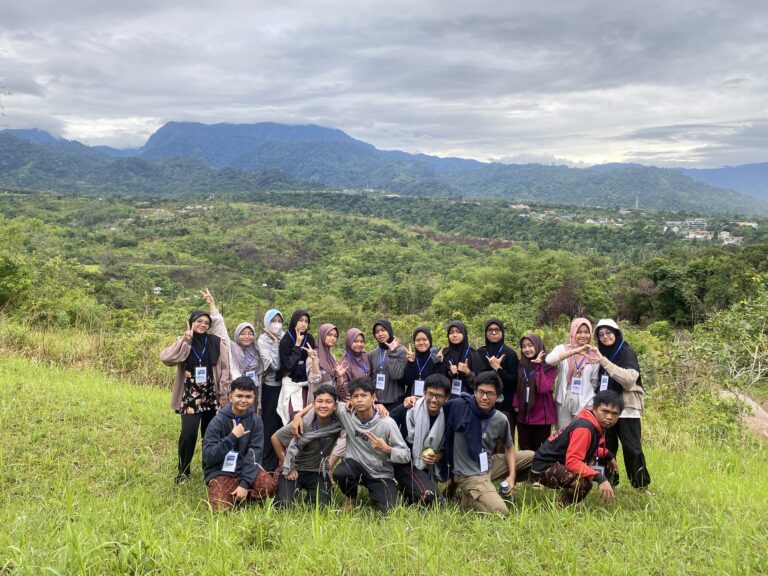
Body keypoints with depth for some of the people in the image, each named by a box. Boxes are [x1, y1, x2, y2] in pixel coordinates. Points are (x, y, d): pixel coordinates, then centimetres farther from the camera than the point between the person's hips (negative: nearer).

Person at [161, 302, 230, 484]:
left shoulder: (217, 343, 1)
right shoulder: (183, 342, 2)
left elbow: (225, 369, 1)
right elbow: (165, 358, -15)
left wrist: (224, 394, -2)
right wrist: (185, 341, -18)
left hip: (211, 396, 1)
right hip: (190, 396, -1)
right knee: (188, 433, -12)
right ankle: (183, 471, 7)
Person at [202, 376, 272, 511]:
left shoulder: (256, 421, -4)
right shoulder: (218, 421, -13)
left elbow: (254, 454, -8)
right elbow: (208, 457, -17)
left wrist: (245, 483, -19)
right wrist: (232, 437, -27)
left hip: (245, 468, 3)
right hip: (220, 471, -2)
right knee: (221, 508, -24)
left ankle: (238, 495, 3)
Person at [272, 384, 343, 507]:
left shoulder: (338, 423, -17)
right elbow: (275, 438, -12)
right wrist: (286, 465, -7)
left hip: (319, 472, 2)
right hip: (294, 470, -2)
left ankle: (311, 493, 19)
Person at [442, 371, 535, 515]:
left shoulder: (501, 420, -5)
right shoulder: (459, 406, -19)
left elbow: (509, 447, 11)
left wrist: (512, 475, 1)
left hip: (490, 465, 7)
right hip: (469, 475, -6)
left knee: (533, 457, 7)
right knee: (500, 513, -25)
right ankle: (470, 497, 6)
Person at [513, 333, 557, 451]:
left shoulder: (549, 365, -8)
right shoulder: (521, 365, 8)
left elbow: (543, 388, -21)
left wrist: (538, 366, -20)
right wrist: (515, 404, -1)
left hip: (541, 415, -5)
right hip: (523, 415, 5)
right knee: (525, 450, 11)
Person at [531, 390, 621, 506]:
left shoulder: (598, 425, 5)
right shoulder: (584, 427, -24)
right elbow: (572, 461, -32)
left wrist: (608, 455, 15)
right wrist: (600, 478, -38)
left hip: (562, 462, 10)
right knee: (583, 482, -35)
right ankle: (560, 508, -8)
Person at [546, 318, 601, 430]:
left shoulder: (594, 355, 5)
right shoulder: (562, 348, -1)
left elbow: (594, 383, 11)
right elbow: (549, 360, -23)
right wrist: (574, 351, -32)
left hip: (585, 404, 0)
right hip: (563, 402, 0)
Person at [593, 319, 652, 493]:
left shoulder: (627, 352, -7)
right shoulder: (603, 354, 11)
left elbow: (629, 378, -24)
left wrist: (604, 361, -28)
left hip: (627, 407, -6)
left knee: (631, 447, -7)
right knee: (607, 446, 7)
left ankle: (641, 485, 4)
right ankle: (609, 481, 16)